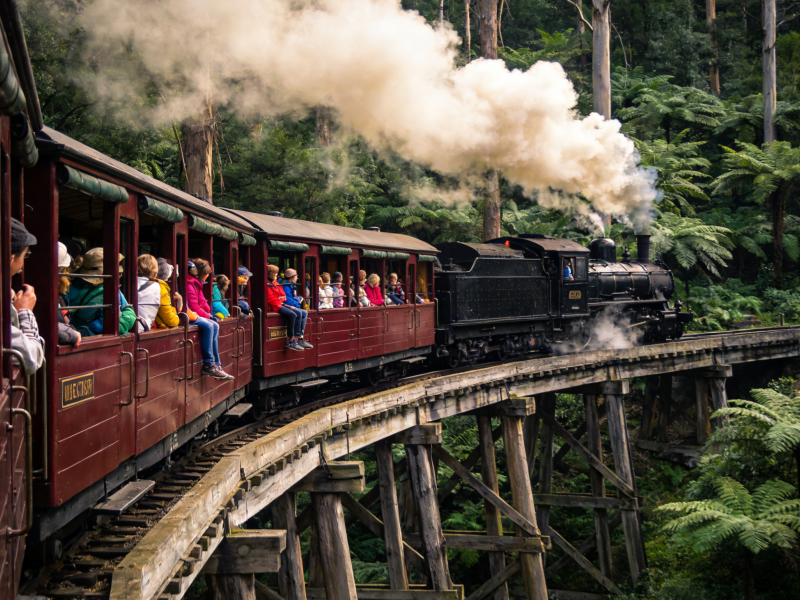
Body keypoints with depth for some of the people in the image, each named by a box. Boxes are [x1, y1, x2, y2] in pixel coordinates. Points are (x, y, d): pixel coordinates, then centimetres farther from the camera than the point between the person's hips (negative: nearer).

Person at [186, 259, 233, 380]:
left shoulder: (196, 284, 20)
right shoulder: (189, 284, -15)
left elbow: (202, 302, 22)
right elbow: (193, 307, -18)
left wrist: (209, 314, 6)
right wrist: (207, 315, -6)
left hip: (195, 315, 11)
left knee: (215, 326, -3)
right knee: (208, 326, -26)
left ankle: (216, 365, -7)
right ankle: (208, 365, -24)